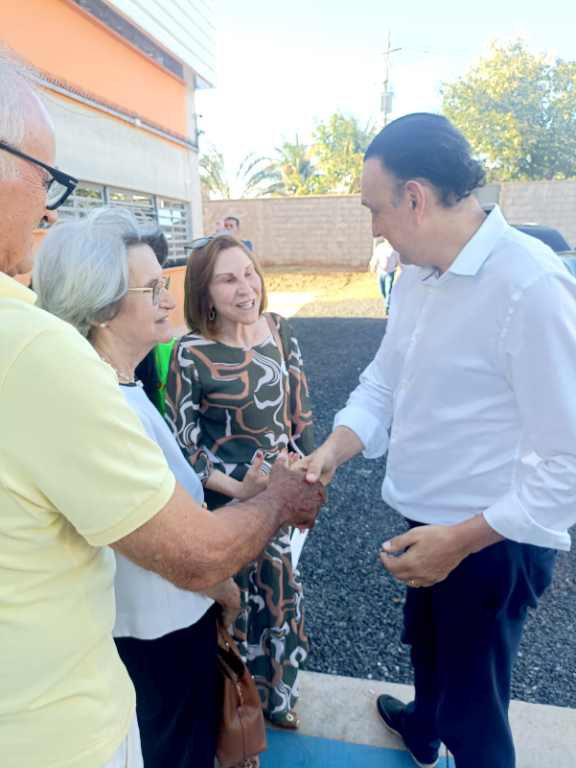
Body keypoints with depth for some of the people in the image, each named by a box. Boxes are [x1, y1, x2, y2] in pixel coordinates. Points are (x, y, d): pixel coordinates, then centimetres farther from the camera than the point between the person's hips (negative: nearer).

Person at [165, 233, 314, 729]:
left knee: (280, 589, 21)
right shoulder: (191, 355, -18)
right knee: (238, 599, 15)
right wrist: (238, 489, -19)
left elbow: (300, 412, 4)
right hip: (227, 503, -4)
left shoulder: (280, 333, -4)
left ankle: (276, 694, 51)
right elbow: (181, 446, -13)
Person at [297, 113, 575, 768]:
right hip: (431, 523, 9)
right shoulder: (416, 276, 2)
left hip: (493, 540, -8)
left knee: (471, 712, 15)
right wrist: (333, 450, -10)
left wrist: (463, 538, -24)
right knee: (424, 640, 34)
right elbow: (383, 383, 5)